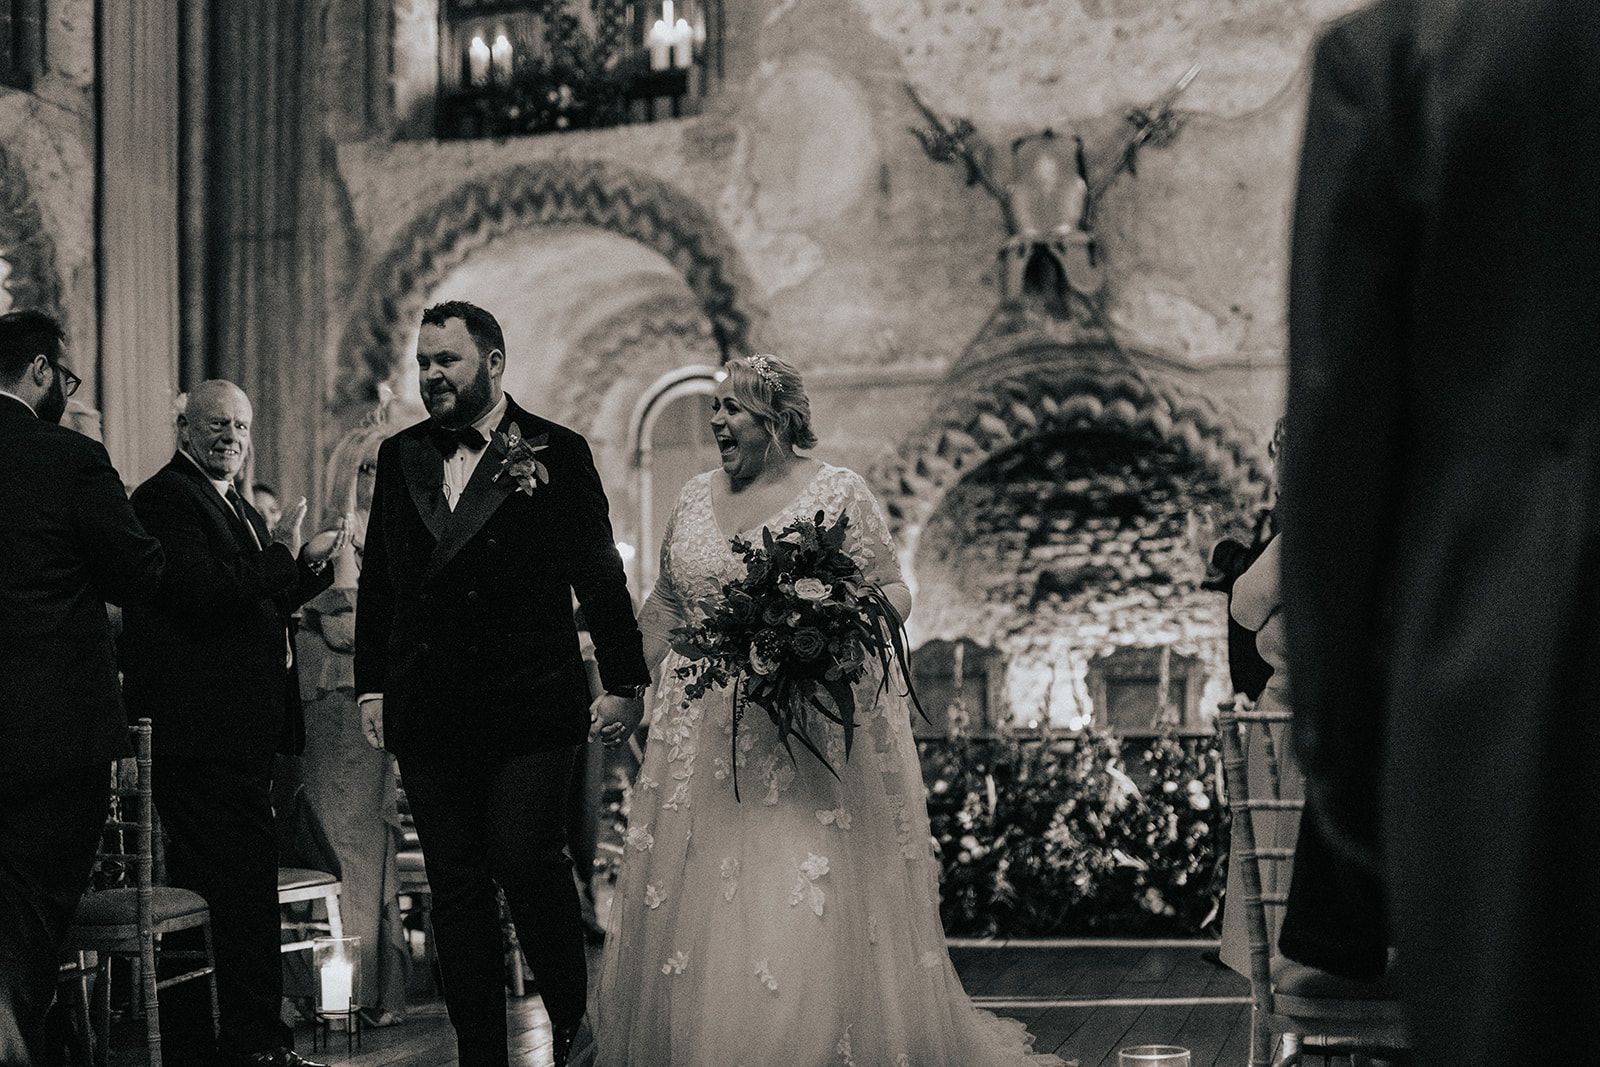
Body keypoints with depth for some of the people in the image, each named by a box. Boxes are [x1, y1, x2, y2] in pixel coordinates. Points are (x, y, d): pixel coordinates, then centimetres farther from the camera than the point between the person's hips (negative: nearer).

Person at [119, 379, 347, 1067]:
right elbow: (204, 597, -22)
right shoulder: (166, 497, -10)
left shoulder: (234, 508, 22)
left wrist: (309, 566, 10)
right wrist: (281, 557, -15)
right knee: (243, 885, -9)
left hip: (239, 729, 11)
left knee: (207, 882, 14)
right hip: (204, 729, -11)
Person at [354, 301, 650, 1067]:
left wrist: (624, 679, 1)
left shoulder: (557, 452, 1)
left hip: (530, 704, -4)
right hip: (428, 709, 4)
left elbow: (599, 573, 2)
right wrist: (370, 684, 12)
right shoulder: (400, 457, 12)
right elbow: (378, 579, 16)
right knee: (455, 883, 6)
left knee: (526, 859, -12)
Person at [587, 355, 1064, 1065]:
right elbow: (664, 607, 18)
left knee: (813, 914, -8)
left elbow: (894, 591, -2)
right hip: (704, 734, 5)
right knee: (693, 902, 4)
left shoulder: (840, 493, -1)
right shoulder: (695, 498, 13)